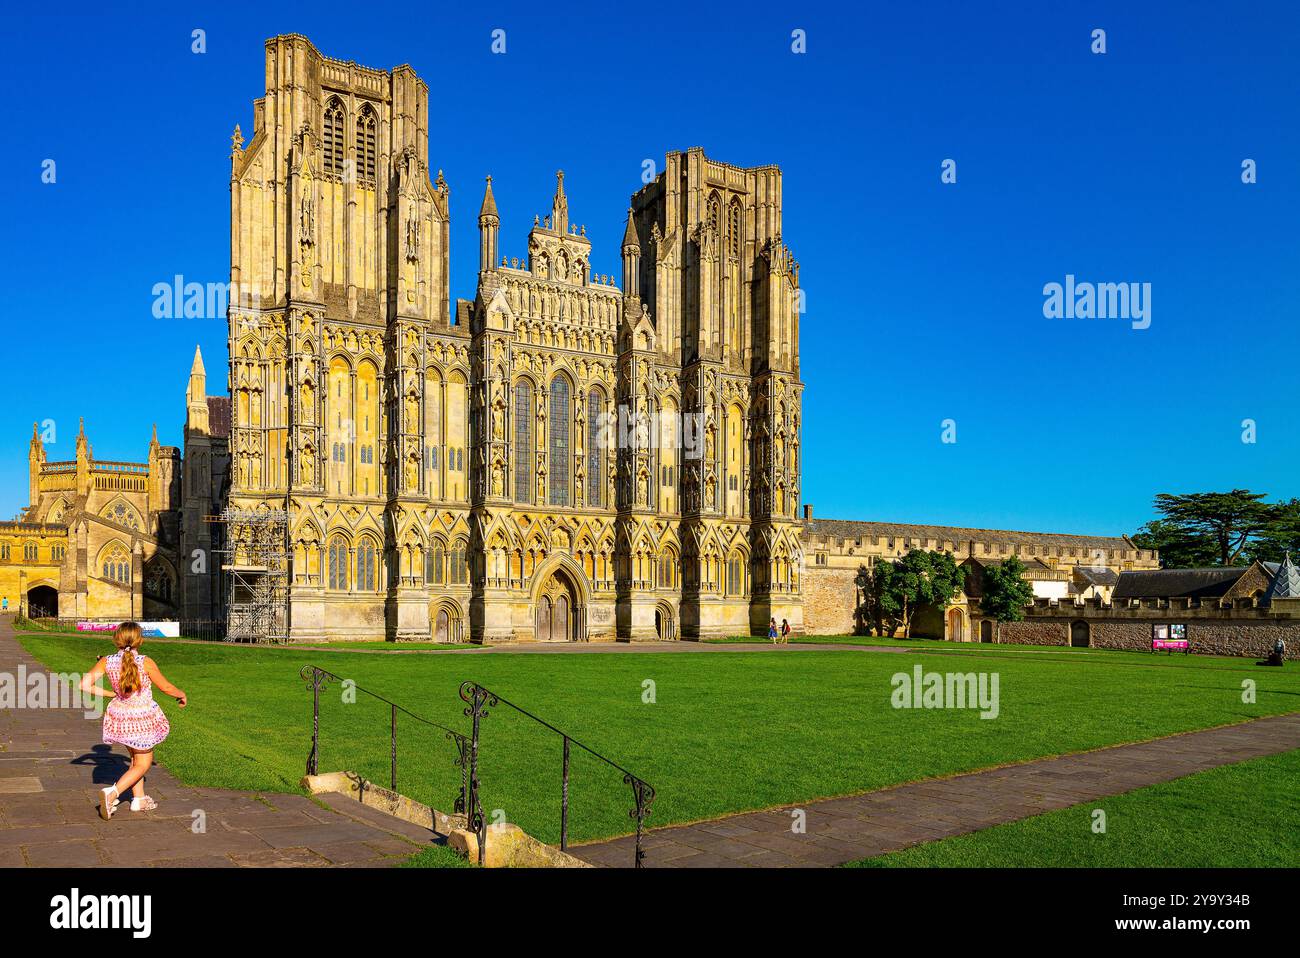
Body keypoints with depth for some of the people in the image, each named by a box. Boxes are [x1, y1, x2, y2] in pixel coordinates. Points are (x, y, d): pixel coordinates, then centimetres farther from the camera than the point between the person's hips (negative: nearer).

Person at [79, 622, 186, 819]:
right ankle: (112, 792, -11)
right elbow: (166, 687, -8)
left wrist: (110, 694, 5)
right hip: (143, 719, -5)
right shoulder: (146, 662, -20)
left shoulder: (107, 662, -10)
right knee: (142, 764, 10)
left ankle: (139, 799, 32)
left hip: (119, 717, 5)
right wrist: (181, 695, 13)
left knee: (136, 758, 26)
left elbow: (85, 685, -9)